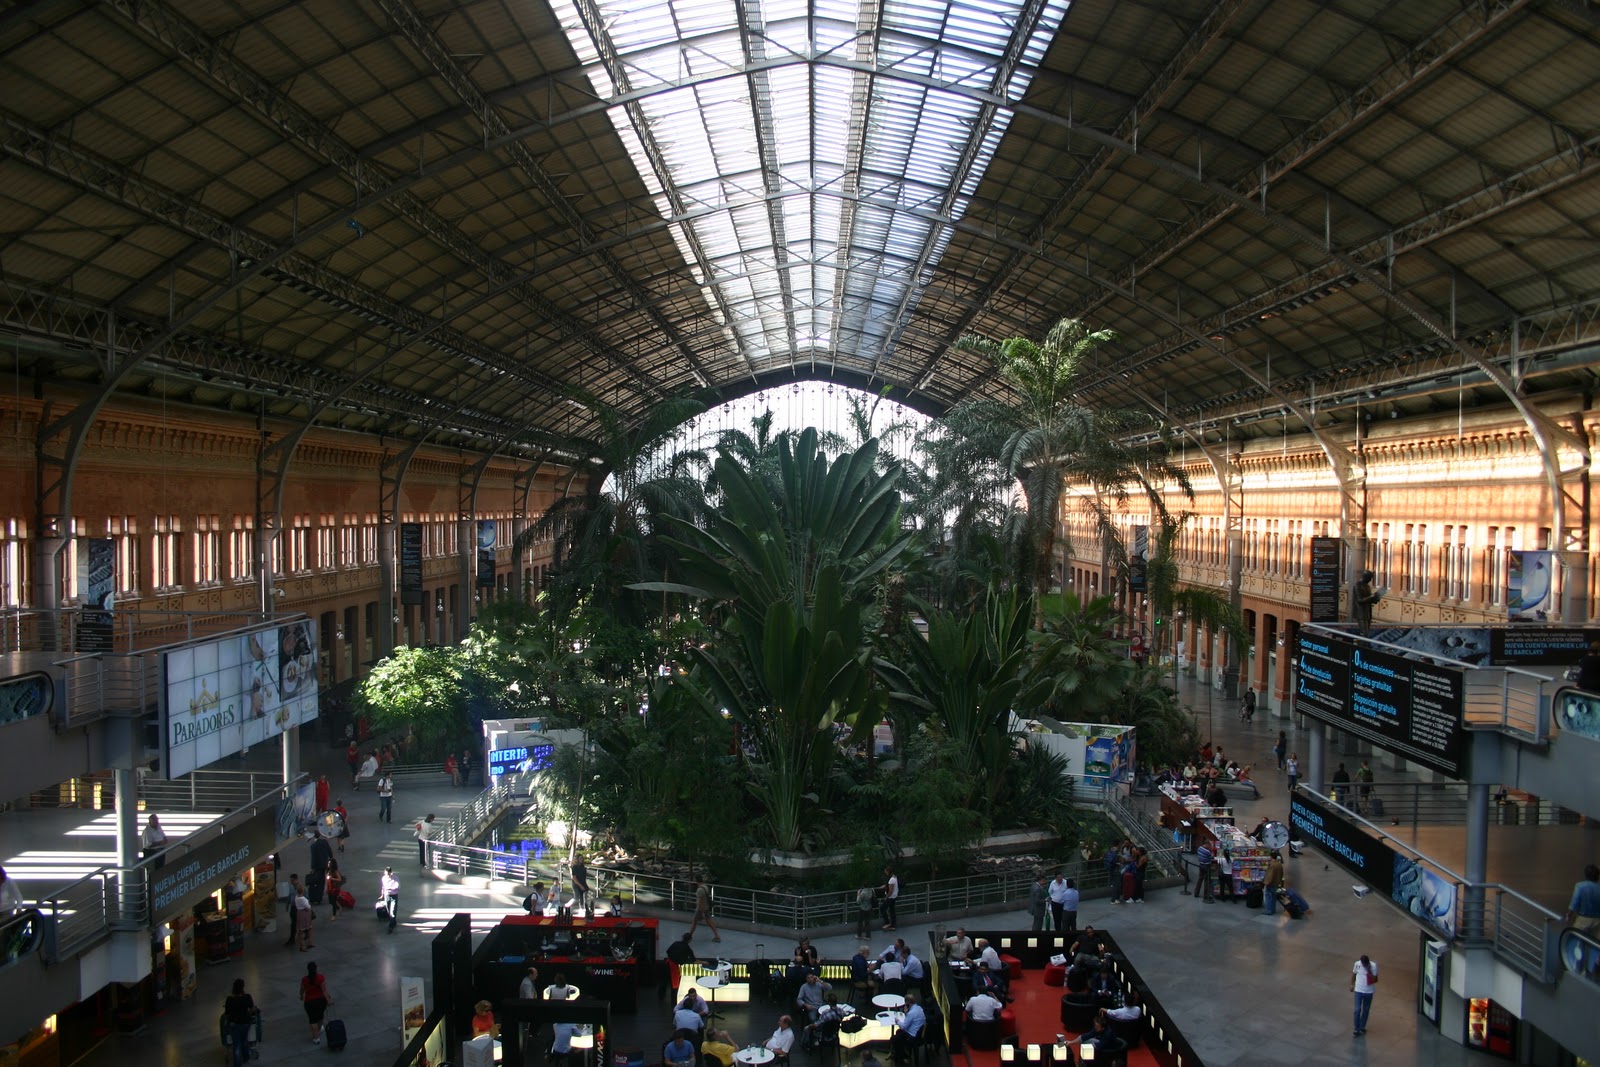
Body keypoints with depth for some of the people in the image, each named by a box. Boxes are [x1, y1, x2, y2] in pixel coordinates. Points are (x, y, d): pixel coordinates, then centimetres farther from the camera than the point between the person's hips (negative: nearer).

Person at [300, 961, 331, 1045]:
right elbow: (324, 990, -20)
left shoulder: (304, 980, -15)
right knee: (320, 1016, 25)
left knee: (313, 1020, 8)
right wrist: (328, 1000, -14)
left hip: (309, 1002, -1)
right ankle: (319, 1030, 48)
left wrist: (301, 997, 21)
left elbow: (302, 990, 1)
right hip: (321, 1000, 1)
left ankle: (316, 1038, 4)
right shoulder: (321, 978, -18)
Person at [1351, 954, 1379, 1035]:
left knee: (1366, 1010, 15)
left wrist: (1369, 971, -30)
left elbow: (1375, 980, -17)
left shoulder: (1373, 966, -17)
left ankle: (1362, 1026, 33)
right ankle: (1357, 1029, 8)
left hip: (1368, 992, 1)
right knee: (1357, 1010, -3)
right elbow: (1353, 974, 4)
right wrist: (1352, 985, 8)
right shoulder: (1357, 964, -13)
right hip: (1358, 991, -1)